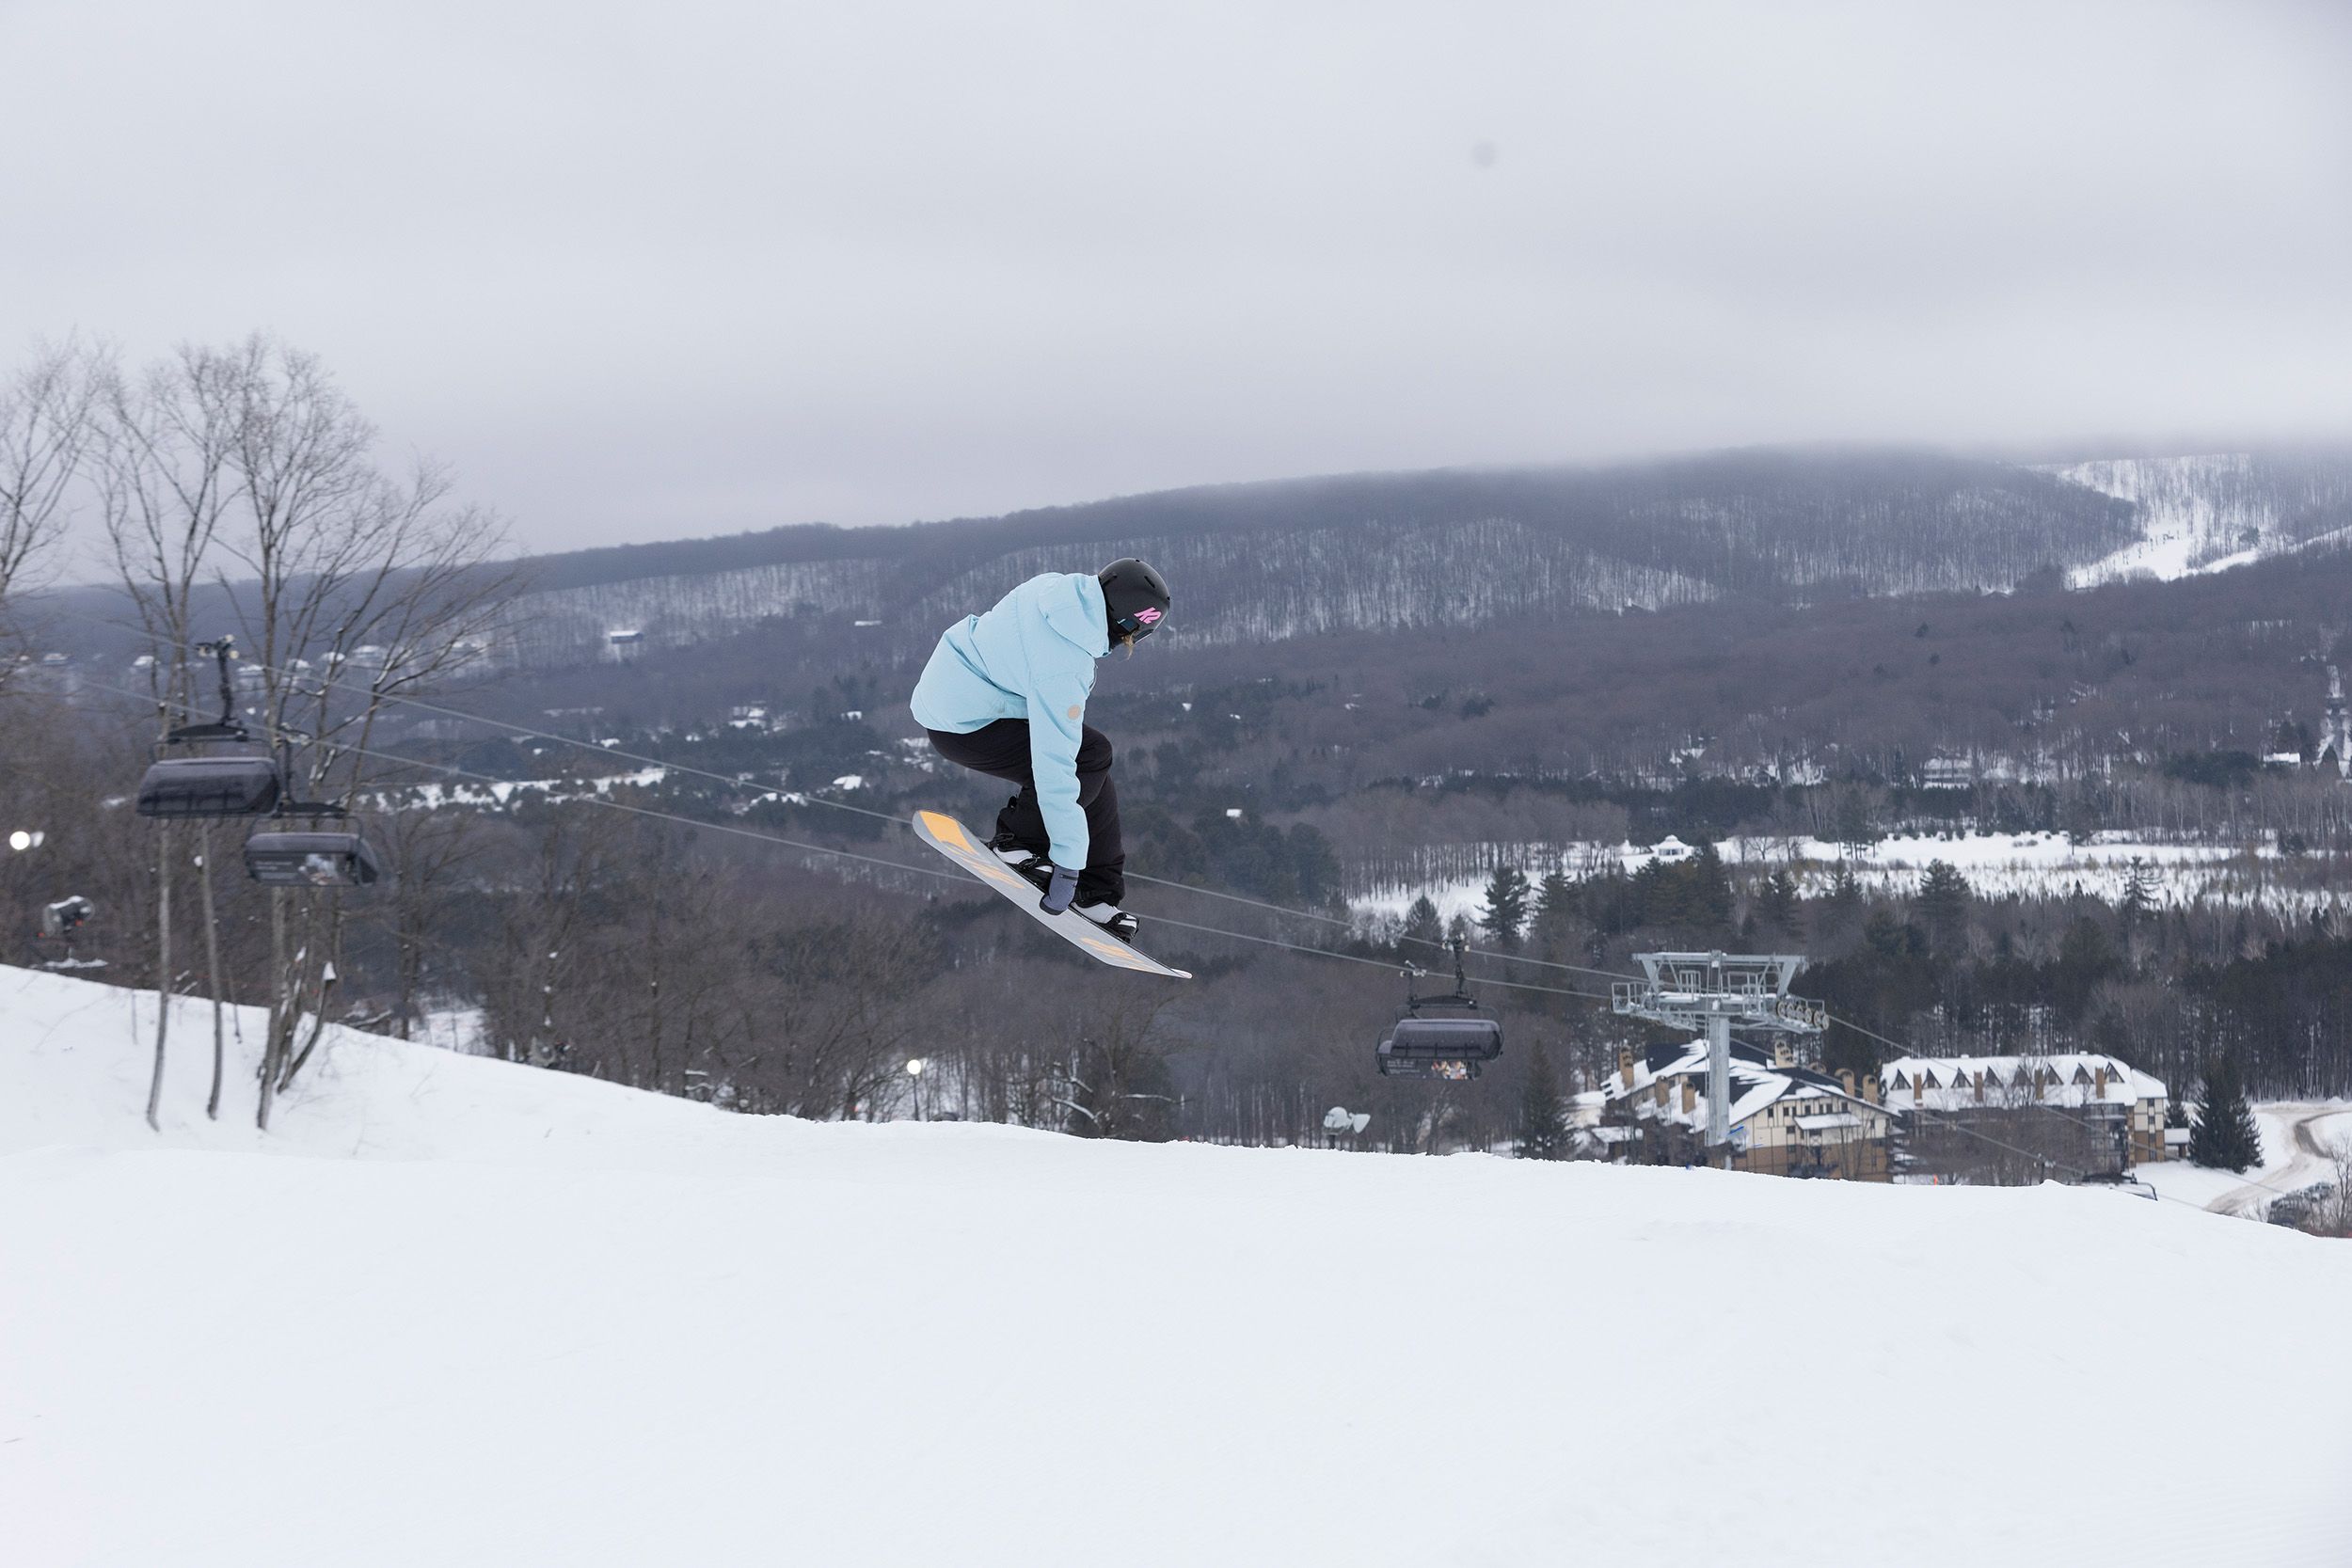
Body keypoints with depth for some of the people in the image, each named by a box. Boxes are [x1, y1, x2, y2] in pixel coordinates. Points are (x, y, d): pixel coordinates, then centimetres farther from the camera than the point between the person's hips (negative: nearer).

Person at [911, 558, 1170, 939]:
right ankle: (1014, 843, -1)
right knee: (1092, 756, -17)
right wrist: (1066, 865, -26)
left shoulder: (1057, 586, -9)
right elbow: (1054, 769, -30)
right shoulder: (1062, 672, -32)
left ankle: (1099, 892, 13)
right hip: (962, 728, -10)